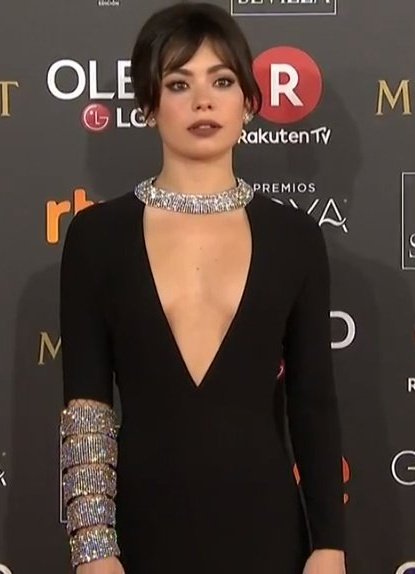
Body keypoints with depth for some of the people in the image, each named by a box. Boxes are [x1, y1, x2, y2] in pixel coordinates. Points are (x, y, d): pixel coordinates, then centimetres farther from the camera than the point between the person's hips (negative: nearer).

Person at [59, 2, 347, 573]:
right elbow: (84, 405, -4)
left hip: (263, 522, 1)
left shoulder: (293, 235, 1)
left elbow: (313, 402, 2)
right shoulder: (99, 232, -3)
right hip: (144, 525, -1)